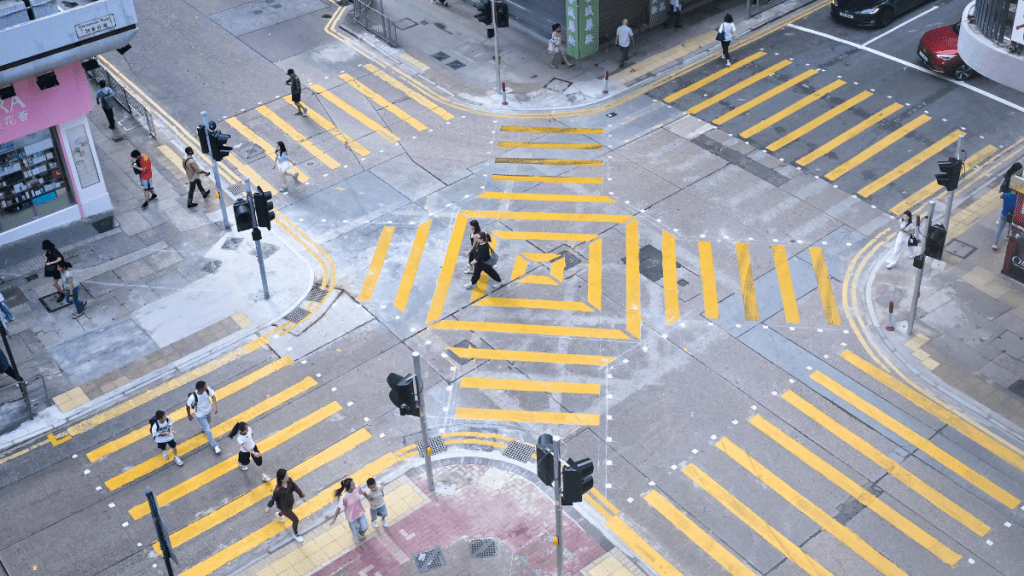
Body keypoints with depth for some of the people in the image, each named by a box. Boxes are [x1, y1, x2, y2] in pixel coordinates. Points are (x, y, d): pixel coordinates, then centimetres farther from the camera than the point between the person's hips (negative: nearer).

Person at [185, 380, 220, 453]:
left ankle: (203, 428, 70)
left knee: (208, 422, 35)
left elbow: (213, 396, -10)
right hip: (201, 415, -5)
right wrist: (189, 415, -4)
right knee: (208, 431, 5)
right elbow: (187, 405, -20)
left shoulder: (207, 389, -29)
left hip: (209, 410, 5)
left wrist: (215, 406, -21)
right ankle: (215, 446, 24)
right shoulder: (193, 397, -40)